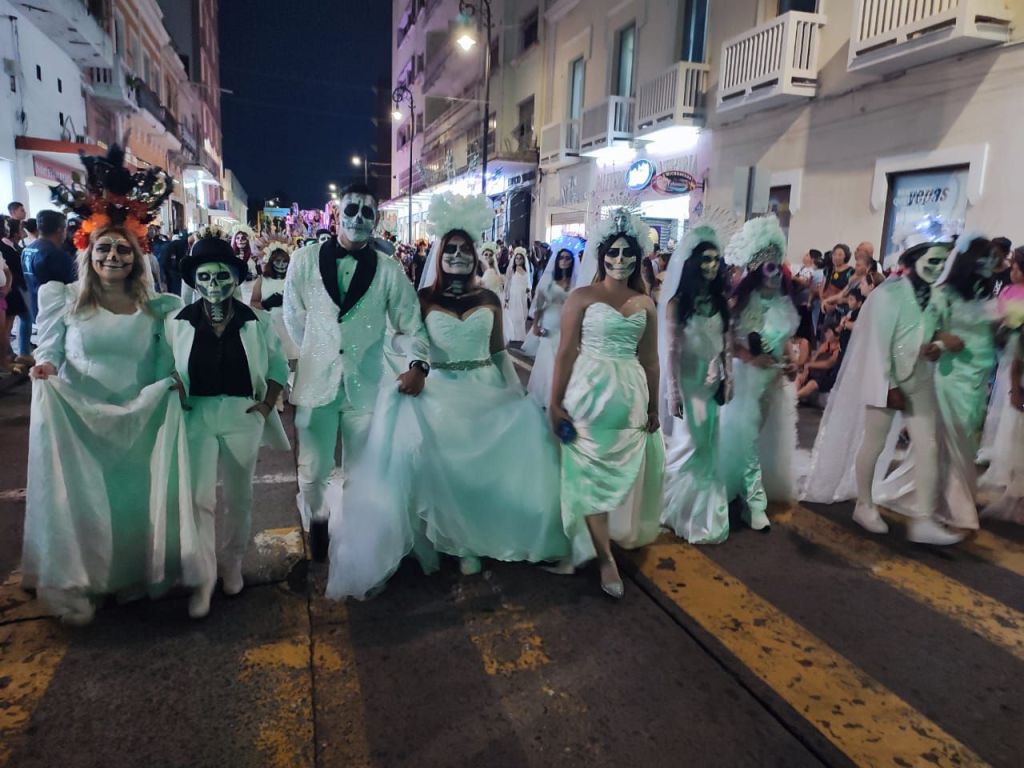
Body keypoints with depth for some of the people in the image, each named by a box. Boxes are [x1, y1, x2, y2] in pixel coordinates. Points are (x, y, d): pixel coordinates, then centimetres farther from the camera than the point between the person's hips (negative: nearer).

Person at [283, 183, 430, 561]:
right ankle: (317, 526, 38)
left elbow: (409, 324, -2)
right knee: (313, 469, 10)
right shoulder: (305, 260, -1)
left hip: (366, 384, 0)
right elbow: (294, 319, 7)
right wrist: (319, 354, 9)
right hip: (316, 381, 0)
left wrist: (417, 363, -20)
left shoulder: (389, 270, -1)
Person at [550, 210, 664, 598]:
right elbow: (566, 351, -6)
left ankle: (611, 536, 34)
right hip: (589, 394, -3)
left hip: (630, 396, 4)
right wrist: (555, 402, -10)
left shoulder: (645, 304, 8)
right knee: (590, 474, 0)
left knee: (622, 474, 12)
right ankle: (605, 557, 11)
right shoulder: (583, 296, -3)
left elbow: (650, 360, 11)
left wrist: (653, 408, 11)